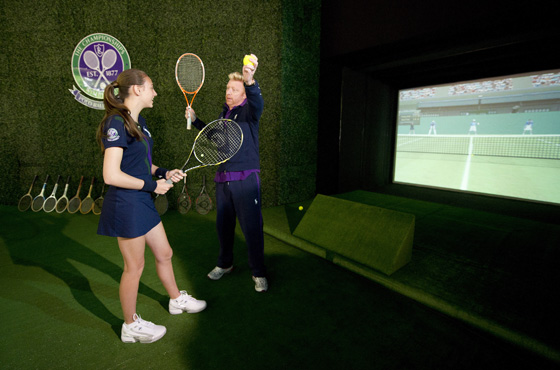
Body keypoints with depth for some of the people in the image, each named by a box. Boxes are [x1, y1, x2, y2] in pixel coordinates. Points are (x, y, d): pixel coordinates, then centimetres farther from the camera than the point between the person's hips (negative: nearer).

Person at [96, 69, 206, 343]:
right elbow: (111, 175, -24)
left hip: (142, 202, 9)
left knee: (164, 254, 20)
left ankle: (177, 300, 43)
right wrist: (152, 185, -17)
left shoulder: (139, 121, 11)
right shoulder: (116, 123, -18)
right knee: (134, 266, 7)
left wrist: (164, 173, 4)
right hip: (125, 204, -9)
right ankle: (131, 325, 31)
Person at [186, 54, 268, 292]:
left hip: (245, 181, -7)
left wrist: (250, 81, -48)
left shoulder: (248, 111, -4)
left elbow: (257, 103, -30)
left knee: (251, 227, -2)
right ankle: (224, 264, 37)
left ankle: (258, 273, 17)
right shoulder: (224, 113, 16)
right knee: (223, 225, 16)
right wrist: (195, 120, 22)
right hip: (222, 180, 7)